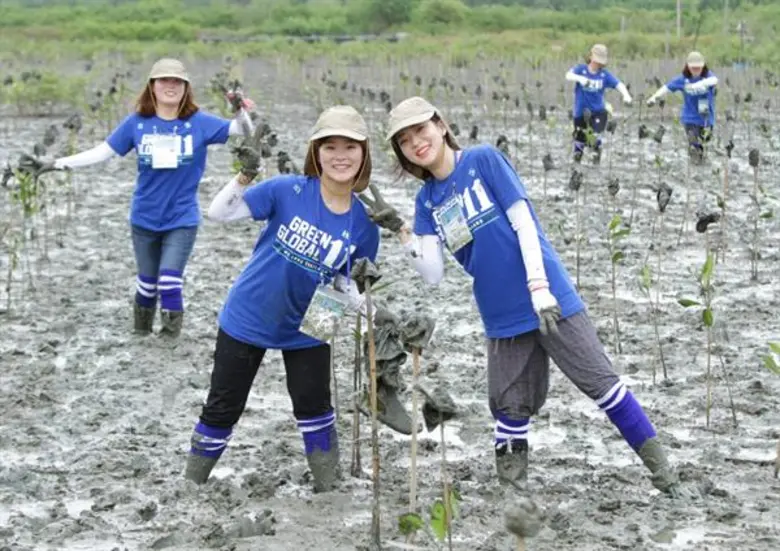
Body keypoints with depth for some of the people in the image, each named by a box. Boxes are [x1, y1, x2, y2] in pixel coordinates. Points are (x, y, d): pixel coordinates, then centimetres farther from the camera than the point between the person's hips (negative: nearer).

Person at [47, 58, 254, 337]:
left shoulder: (199, 123, -8)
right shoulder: (137, 123, -6)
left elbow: (242, 131, -11)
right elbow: (104, 151, -3)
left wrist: (241, 112, -33)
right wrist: (62, 162, -11)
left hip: (182, 219, -2)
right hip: (144, 218, 2)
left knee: (170, 280, -10)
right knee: (147, 281, 14)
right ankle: (140, 334, 35)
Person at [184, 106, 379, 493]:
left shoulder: (364, 222, -11)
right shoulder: (288, 190, -19)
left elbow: (346, 283, 0)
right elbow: (218, 214, -19)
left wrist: (367, 307, -20)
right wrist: (245, 174, -33)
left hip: (306, 327, 1)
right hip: (247, 317, -1)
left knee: (315, 407, 8)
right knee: (222, 409, 10)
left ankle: (330, 490, 25)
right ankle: (190, 486, 28)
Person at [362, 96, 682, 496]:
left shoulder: (483, 159, -5)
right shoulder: (427, 200, 7)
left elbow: (523, 222, -10)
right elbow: (434, 275, 0)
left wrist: (539, 290, -18)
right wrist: (401, 231, -15)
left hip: (549, 299, -4)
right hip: (502, 318, 4)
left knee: (600, 381, -3)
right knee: (511, 410, 7)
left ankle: (658, 464, 9)